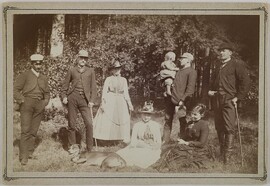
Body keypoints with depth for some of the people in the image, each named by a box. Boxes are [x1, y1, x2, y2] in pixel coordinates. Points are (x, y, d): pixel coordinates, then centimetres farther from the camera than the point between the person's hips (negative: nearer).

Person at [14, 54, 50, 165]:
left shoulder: (44, 78, 18)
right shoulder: (25, 75, 3)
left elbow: (47, 93, 27)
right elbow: (16, 89, -1)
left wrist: (46, 101, 10)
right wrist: (21, 101, -8)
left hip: (39, 106, 4)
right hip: (27, 105, -4)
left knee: (34, 131, 3)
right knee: (25, 130, -10)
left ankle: (30, 152, 13)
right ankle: (23, 156, -9)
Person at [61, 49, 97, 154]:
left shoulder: (90, 71, 12)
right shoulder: (72, 71, 12)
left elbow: (93, 87, 9)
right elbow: (65, 85, 15)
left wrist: (92, 100, -1)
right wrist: (64, 97, 2)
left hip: (84, 99, 0)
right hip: (72, 98, 0)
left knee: (89, 124, -10)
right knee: (71, 123, 4)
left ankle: (89, 148, -2)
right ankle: (71, 146, 18)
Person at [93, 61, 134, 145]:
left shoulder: (124, 80, 13)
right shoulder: (108, 79, 3)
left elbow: (126, 93, 14)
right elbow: (104, 91, -2)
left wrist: (129, 103, 7)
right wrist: (103, 102, -12)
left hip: (120, 103, 3)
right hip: (109, 102, -3)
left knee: (124, 121, 0)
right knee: (104, 120, -8)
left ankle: (125, 141, 8)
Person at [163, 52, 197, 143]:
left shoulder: (192, 72, -3)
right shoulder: (178, 71, 20)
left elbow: (190, 88, -12)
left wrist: (182, 100, -18)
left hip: (182, 102, -7)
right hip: (171, 99, 7)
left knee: (183, 122, 0)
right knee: (168, 120, 8)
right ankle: (165, 140, 15)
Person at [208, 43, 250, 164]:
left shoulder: (236, 65, -1)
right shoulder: (219, 66, 21)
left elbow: (245, 82, -9)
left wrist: (238, 97, -12)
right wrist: (210, 91, 15)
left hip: (229, 100, -7)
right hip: (217, 100, 7)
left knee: (229, 128, -11)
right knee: (219, 127, 8)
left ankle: (227, 156, -9)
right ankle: (221, 153, 18)